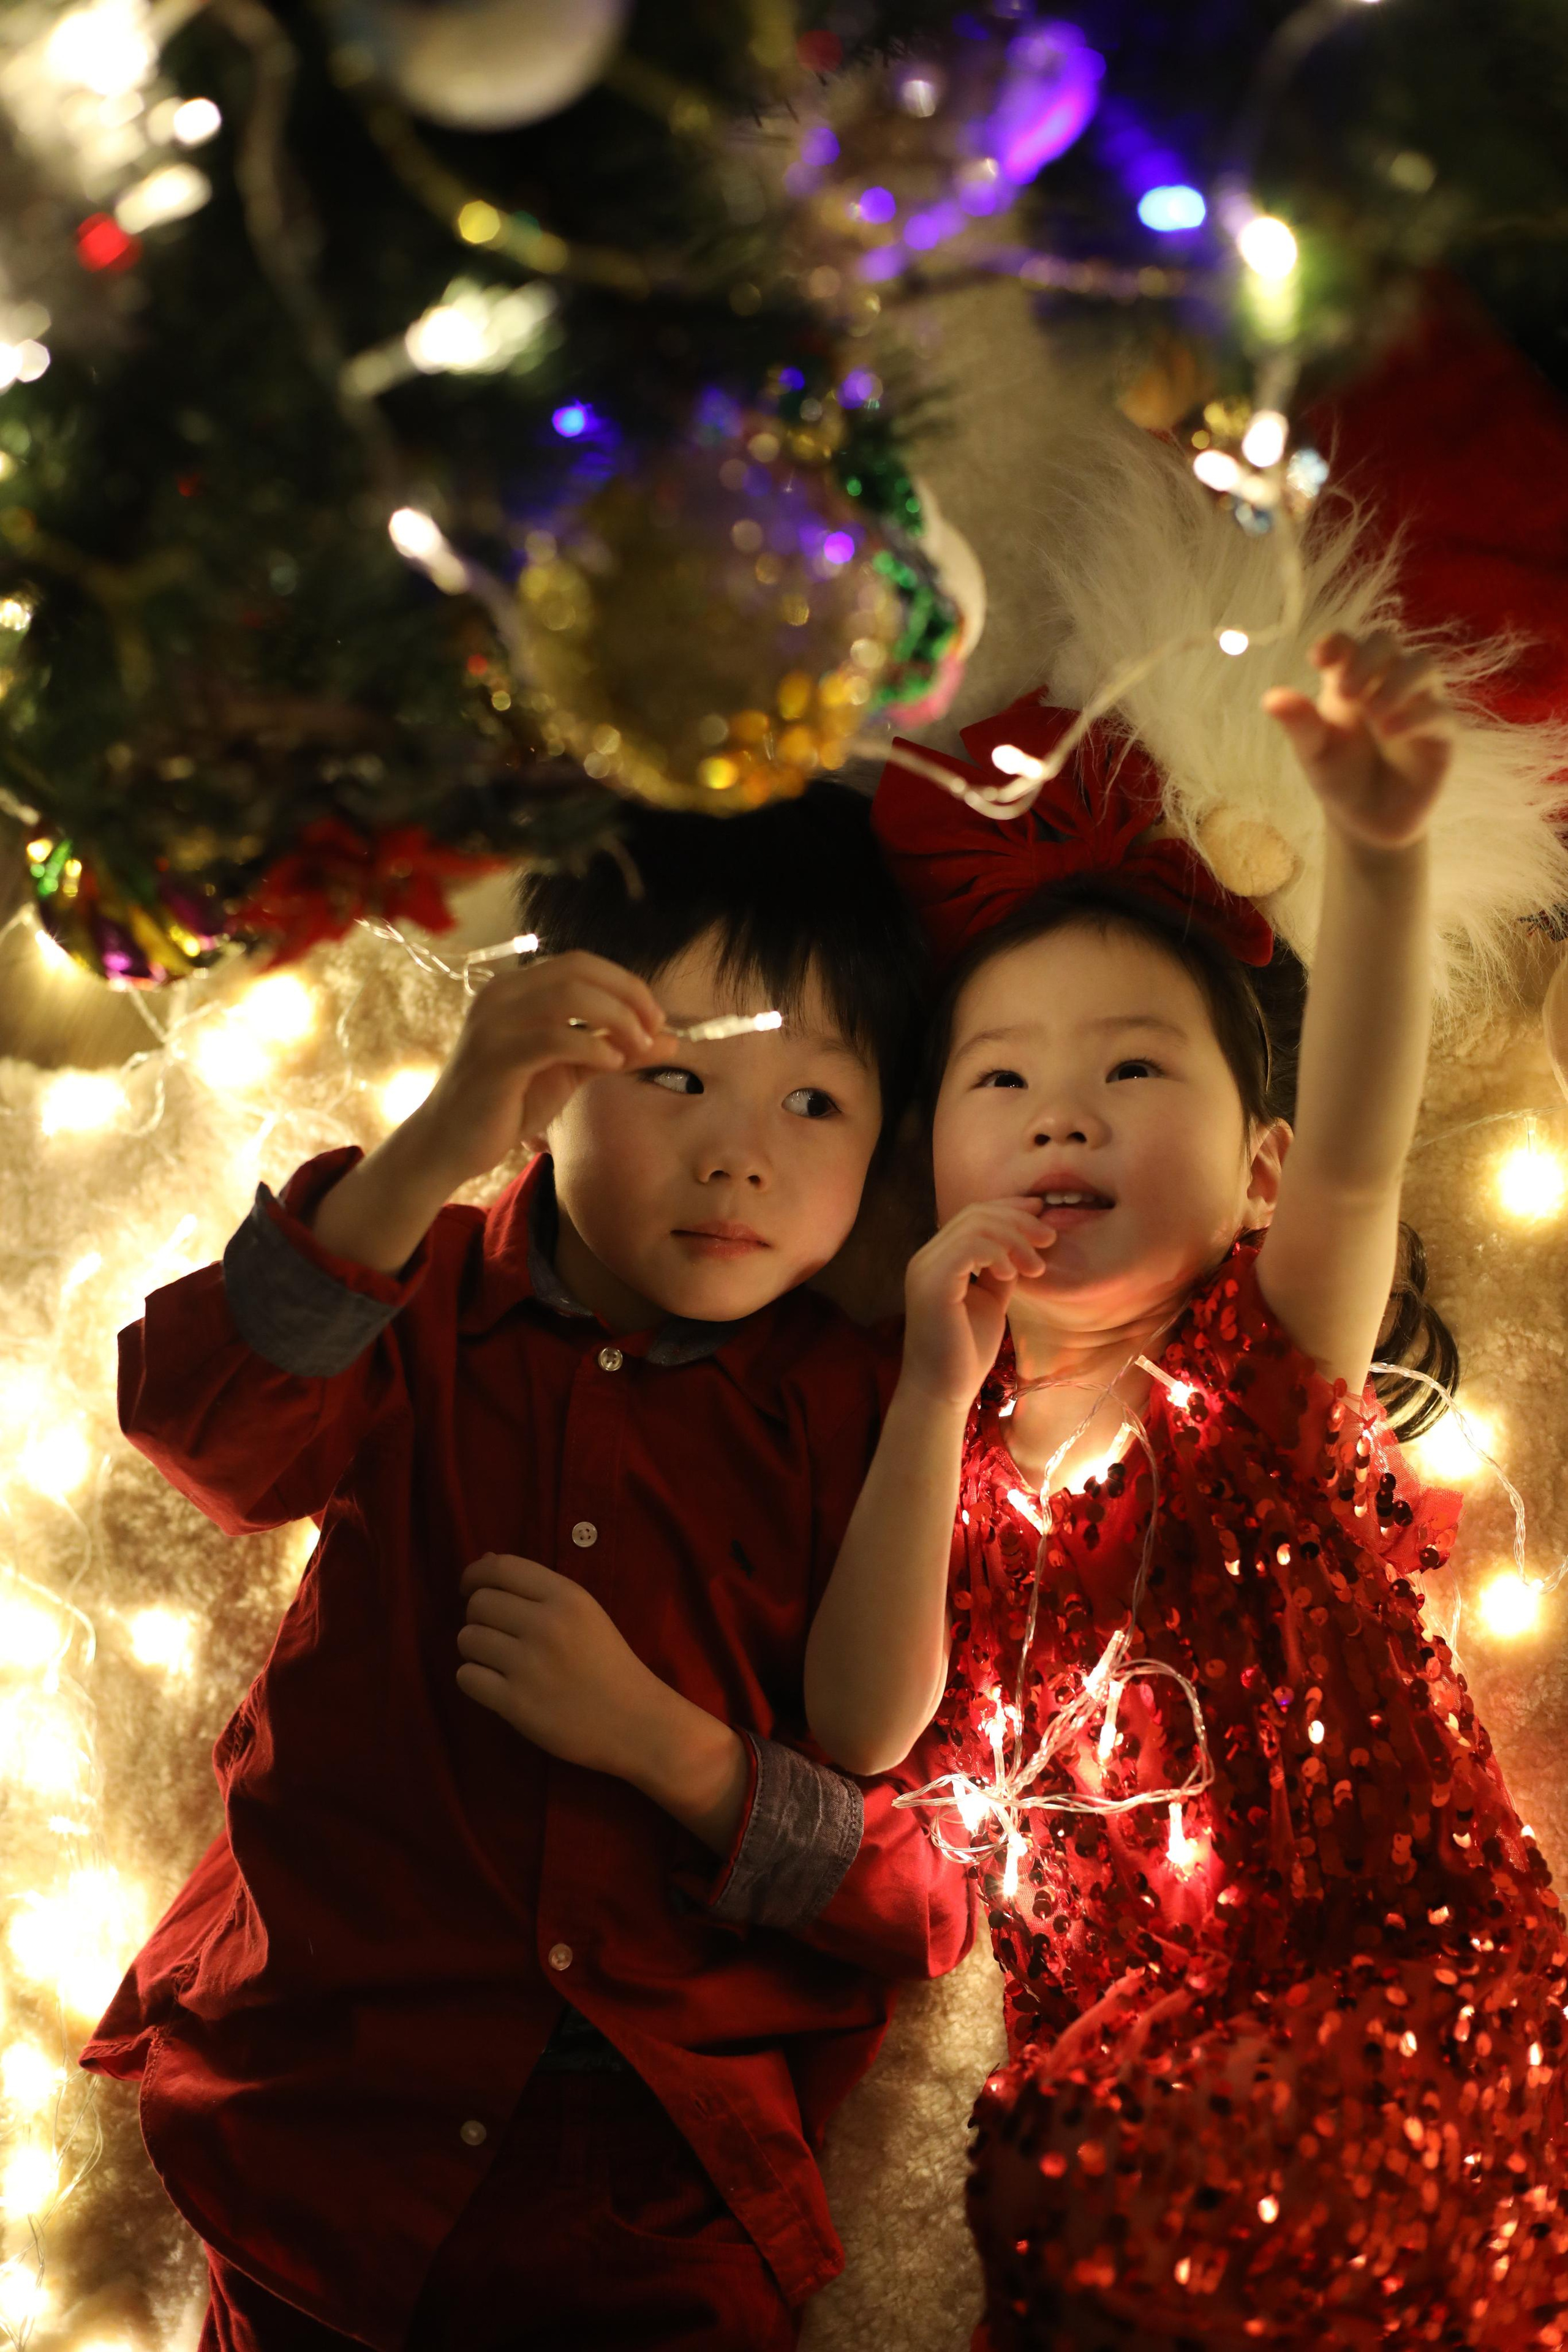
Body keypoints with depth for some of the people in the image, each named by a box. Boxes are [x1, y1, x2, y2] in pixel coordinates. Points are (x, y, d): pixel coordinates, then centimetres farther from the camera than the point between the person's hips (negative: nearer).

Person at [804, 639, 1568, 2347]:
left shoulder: (1265, 1357, -5)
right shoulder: (942, 1444, 3)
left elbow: (1354, 1147, -27)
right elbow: (862, 1729, -10)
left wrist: (1375, 847, -46)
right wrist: (936, 1397, -17)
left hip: (1384, 2006, -3)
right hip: (1102, 2082, 3)